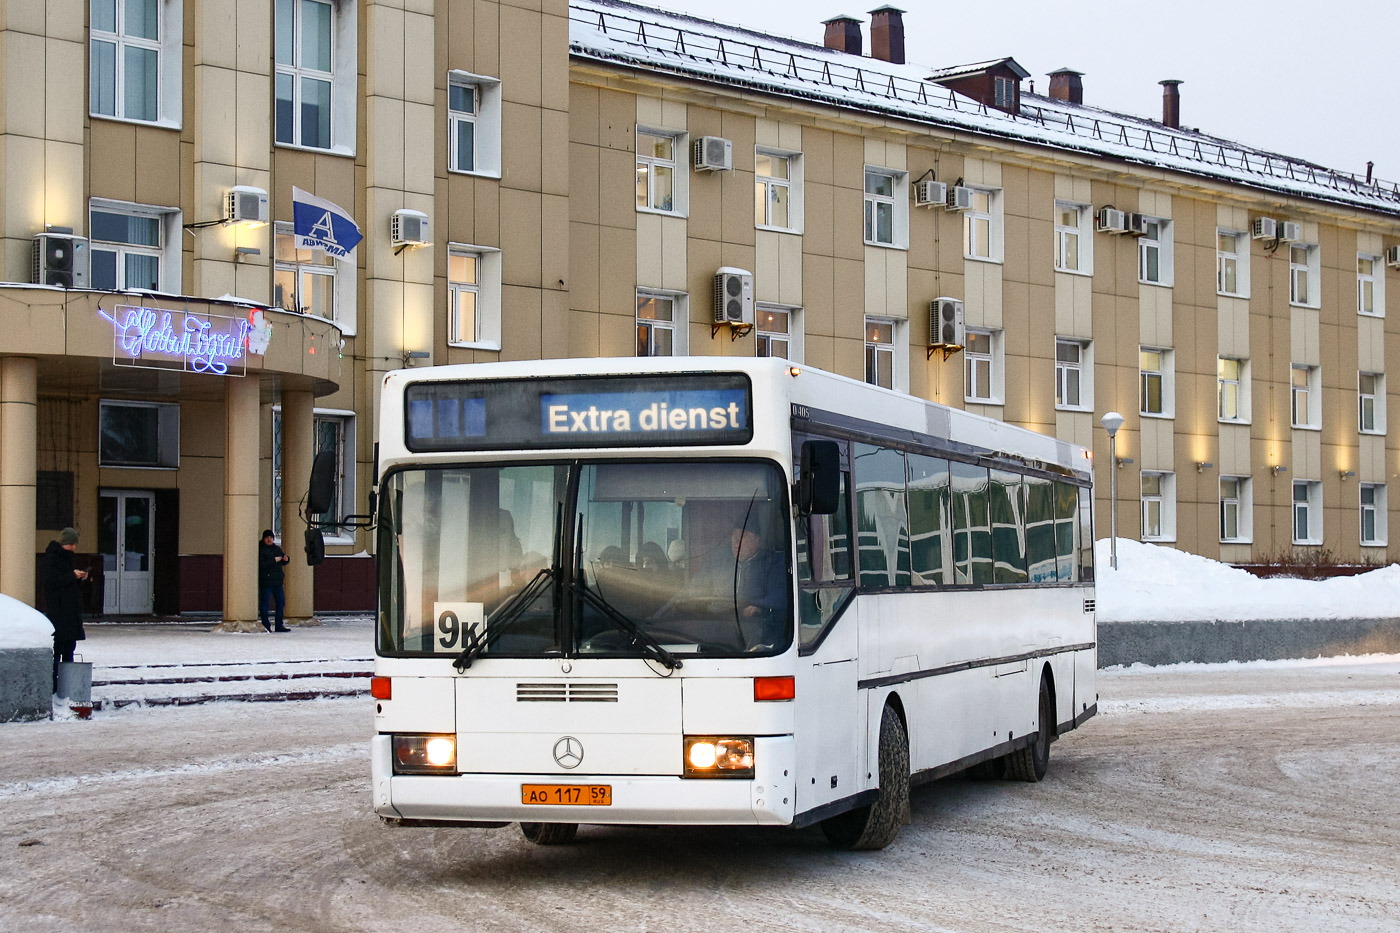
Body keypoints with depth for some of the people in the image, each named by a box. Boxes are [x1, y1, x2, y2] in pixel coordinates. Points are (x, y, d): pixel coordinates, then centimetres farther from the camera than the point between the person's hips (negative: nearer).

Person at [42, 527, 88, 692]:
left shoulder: (66, 557, 17)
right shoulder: (51, 558, -9)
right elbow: (51, 581, -18)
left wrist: (79, 577, 5)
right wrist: (73, 576, -18)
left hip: (71, 609, 9)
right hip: (58, 609, -9)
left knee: (69, 647, 10)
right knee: (57, 647, -10)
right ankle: (52, 684, -9)